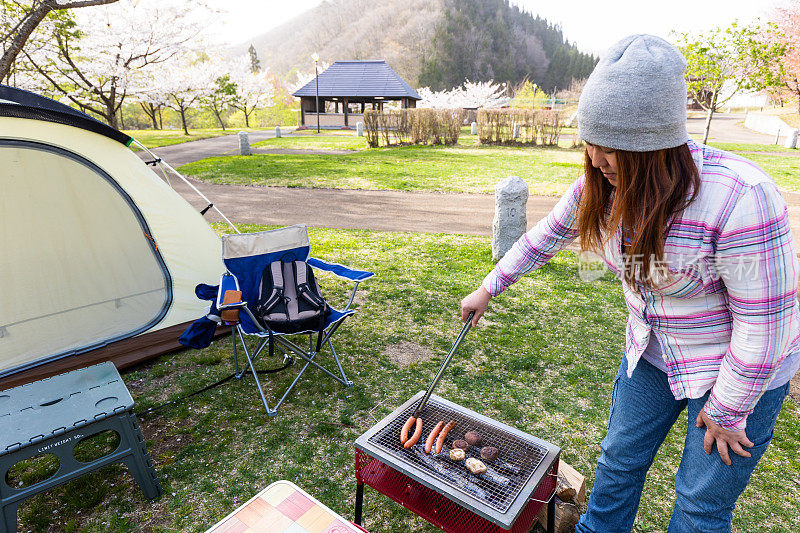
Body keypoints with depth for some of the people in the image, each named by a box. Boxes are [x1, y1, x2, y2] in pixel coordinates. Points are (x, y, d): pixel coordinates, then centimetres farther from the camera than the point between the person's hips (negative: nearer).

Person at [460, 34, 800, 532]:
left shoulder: (739, 197, -33)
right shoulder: (603, 185, -14)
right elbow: (545, 237, 1)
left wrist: (727, 411, -14)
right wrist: (488, 289, 7)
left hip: (742, 371, -5)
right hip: (652, 352, 5)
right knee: (620, 459, 19)